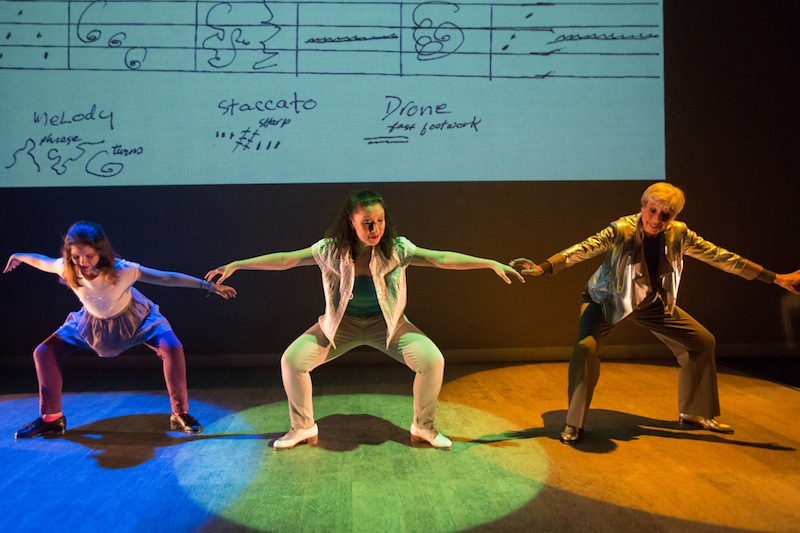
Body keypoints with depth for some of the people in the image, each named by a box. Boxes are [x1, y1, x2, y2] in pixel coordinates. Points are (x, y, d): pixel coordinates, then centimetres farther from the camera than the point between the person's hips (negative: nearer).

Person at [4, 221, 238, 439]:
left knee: (172, 348, -27)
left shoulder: (122, 270, -37)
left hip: (135, 318, -4)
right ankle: (51, 418, 16)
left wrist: (209, 285, -36)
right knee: (43, 353, -3)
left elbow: (167, 278, -35)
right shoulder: (65, 268, -27)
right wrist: (18, 257, 18)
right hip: (93, 322, 4)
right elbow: (42, 261, -3)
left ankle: (180, 415, -11)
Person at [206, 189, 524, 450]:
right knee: (292, 360, -13)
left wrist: (493, 264, -30)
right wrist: (236, 265, -15)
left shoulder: (396, 249, -22)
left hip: (386, 322, 0)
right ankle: (303, 428, 14)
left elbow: (443, 259, -25)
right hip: (341, 323, 1)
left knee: (433, 360, -19)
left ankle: (424, 428, 8)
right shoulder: (331, 250, -20)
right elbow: (284, 260, -14)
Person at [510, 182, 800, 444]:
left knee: (703, 342, 5)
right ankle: (574, 423, -11)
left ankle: (695, 413, 27)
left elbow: (719, 256, -8)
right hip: (607, 299, -5)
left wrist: (776, 278, -5)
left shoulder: (678, 234, -15)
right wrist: (543, 268, -57)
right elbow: (583, 249, -41)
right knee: (586, 347, -29)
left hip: (652, 303, 5)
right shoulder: (621, 230, -28)